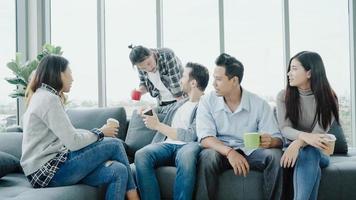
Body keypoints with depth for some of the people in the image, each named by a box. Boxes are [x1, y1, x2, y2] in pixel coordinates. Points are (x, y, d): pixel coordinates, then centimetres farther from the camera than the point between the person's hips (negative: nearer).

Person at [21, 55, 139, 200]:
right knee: (114, 145, -7)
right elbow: (73, 142, -19)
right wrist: (100, 132, -3)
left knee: (118, 171, -6)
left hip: (50, 167, 9)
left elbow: (68, 135, 13)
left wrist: (98, 131, 3)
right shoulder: (48, 98, -14)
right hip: (48, 171, -9)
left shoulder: (45, 96, 17)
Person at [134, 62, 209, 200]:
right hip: (167, 145, 6)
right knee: (141, 155, -28)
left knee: (186, 156, -43)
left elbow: (191, 135, -10)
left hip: (189, 145, -6)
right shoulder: (179, 103, 27)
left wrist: (158, 125, -5)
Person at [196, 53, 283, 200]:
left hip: (250, 152, 1)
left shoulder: (259, 104, -4)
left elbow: (277, 139, -6)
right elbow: (205, 138, -14)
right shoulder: (207, 101, -3)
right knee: (208, 156, -33)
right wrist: (229, 152, -32)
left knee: (274, 155, -27)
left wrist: (270, 141, -32)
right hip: (221, 152, -1)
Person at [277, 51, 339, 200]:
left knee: (309, 153, -36)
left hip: (318, 151, 0)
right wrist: (305, 136, -39)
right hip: (293, 148, 1)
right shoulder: (284, 96, -3)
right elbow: (285, 129, -16)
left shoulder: (328, 98, -7)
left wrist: (298, 143, -41)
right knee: (308, 155, -35)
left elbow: (320, 131, -20)